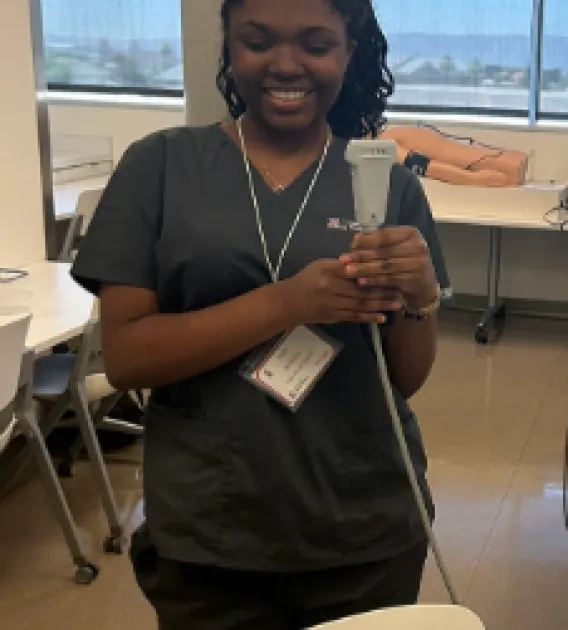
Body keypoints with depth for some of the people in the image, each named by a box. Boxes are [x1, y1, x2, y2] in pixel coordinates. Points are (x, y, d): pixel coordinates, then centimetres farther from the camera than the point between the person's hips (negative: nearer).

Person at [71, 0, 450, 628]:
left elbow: (407, 379, 1)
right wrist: (288, 302, -22)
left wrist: (419, 296, -19)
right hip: (205, 540, -1)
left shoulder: (388, 183, 0)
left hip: (367, 537, 2)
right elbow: (124, 357, -11)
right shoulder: (159, 165, -5)